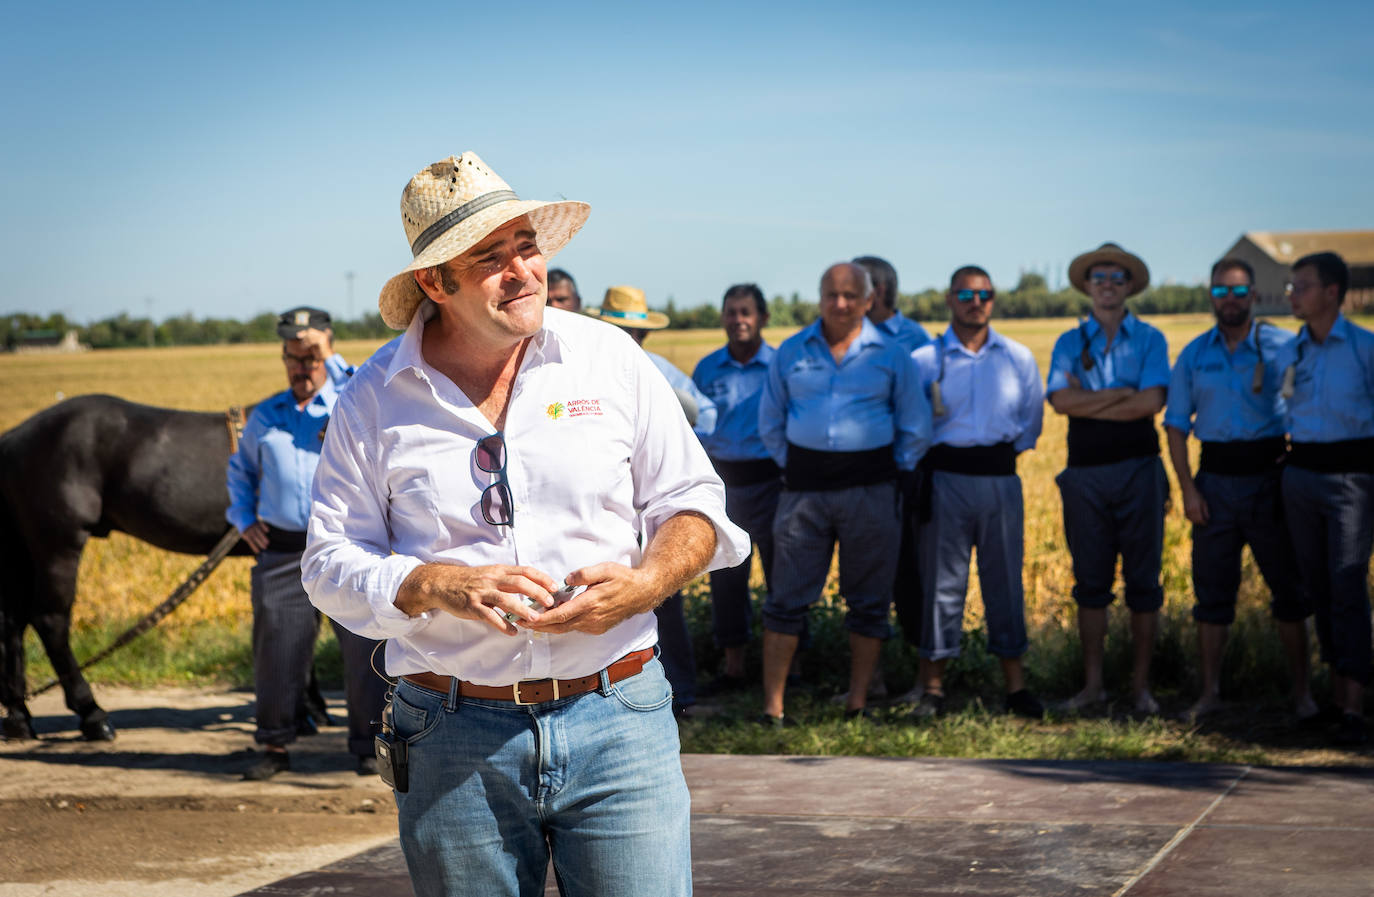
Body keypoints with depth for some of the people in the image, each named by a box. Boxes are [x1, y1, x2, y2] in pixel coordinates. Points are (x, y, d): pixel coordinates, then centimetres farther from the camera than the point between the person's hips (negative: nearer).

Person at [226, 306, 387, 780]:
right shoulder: (263, 417, 17)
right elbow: (240, 469, 30)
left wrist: (322, 352, -6)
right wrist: (243, 519, 17)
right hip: (282, 552, 3)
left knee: (363, 647, -2)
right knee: (277, 649, 3)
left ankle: (368, 744, 8)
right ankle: (274, 745, 16)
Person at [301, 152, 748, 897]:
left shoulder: (609, 359, 4)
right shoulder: (375, 398, 3)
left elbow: (692, 502, 8)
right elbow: (330, 562, 4)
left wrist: (643, 584, -12)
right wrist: (438, 587, -15)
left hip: (616, 723, 0)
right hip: (452, 740, 0)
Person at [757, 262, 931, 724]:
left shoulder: (890, 356, 4)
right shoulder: (791, 352, 7)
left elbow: (916, 428, 10)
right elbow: (770, 422, 17)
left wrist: (895, 471, 5)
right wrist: (790, 464, 10)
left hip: (870, 489, 0)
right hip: (806, 486, 0)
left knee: (869, 601, 4)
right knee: (787, 599, -2)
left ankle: (858, 704, 13)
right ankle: (772, 707, 1)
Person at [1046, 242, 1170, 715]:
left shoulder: (1149, 339, 4)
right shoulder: (1069, 343, 9)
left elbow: (1151, 402, -11)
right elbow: (1060, 400, -8)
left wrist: (1089, 403, -8)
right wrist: (1121, 394, -10)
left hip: (1138, 469, -2)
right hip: (1085, 473, 2)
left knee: (1143, 582, 2)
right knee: (1091, 583, 6)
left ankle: (1141, 685, 9)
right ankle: (1092, 684, 13)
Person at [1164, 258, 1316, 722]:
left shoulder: (1283, 346, -1)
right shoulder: (1194, 354, 8)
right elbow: (1176, 425, 9)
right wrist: (1188, 488, 0)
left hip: (1269, 477, -2)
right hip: (1216, 479, 3)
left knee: (1288, 587, 1)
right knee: (1211, 589, 5)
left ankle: (1302, 692, 9)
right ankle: (1209, 692, 13)